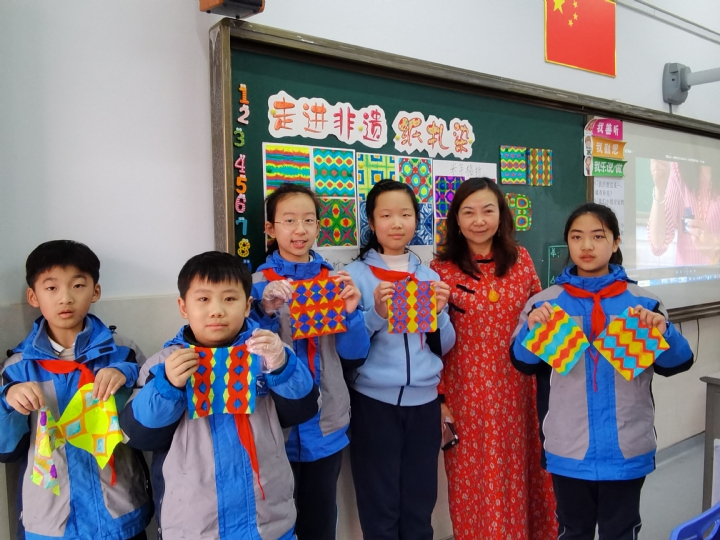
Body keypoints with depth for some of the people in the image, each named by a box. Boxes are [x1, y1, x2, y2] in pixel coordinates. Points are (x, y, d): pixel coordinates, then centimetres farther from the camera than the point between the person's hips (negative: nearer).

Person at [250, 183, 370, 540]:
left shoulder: (335, 280, 3)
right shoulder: (258, 284, -5)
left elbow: (354, 356, 0)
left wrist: (351, 312, -18)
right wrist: (266, 312, -27)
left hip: (327, 422, 3)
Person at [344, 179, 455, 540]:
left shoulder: (429, 276, 7)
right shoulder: (355, 274, -3)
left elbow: (444, 347, 7)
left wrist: (438, 312, -11)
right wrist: (376, 313, -21)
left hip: (424, 401, 3)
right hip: (374, 402, -3)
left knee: (420, 504, 14)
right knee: (380, 507, 7)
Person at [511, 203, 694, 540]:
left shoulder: (642, 302, -1)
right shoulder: (547, 302, -2)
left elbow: (676, 362, -2)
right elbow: (524, 363, -5)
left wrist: (663, 332, -22)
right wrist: (531, 329, -24)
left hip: (627, 448, 0)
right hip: (569, 449, 0)